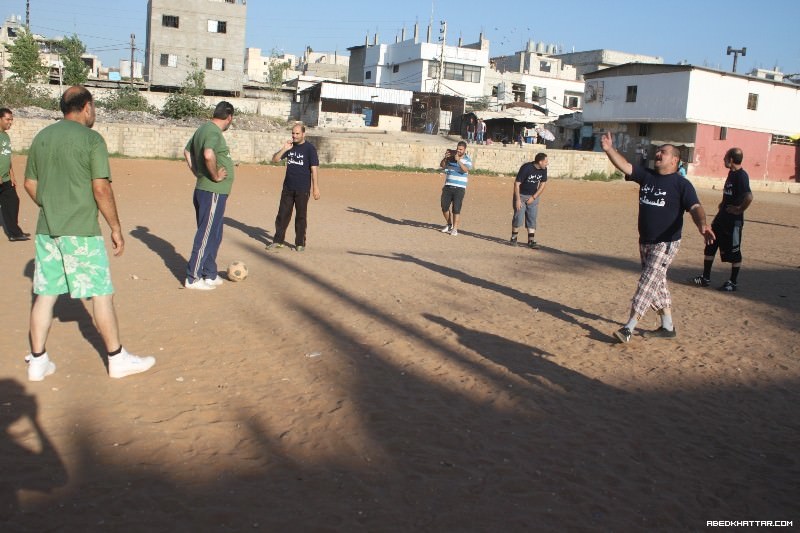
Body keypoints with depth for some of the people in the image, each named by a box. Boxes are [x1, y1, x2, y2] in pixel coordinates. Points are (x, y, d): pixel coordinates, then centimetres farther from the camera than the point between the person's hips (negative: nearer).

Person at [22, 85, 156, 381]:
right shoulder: (91, 138, -9)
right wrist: (116, 228, -7)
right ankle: (117, 359, 12)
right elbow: (101, 189, -14)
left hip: (46, 230, 6)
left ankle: (37, 361, 17)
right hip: (81, 231, -6)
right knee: (101, 293, 3)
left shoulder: (41, 137, 10)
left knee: (45, 294, 11)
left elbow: (30, 184, 15)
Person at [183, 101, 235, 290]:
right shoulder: (214, 131, -17)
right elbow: (208, 154, -35)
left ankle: (210, 275, 26)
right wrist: (215, 176, -21)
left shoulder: (204, 128, 13)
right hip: (213, 192, -10)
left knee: (214, 235, 17)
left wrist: (198, 173, 17)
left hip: (205, 190, 10)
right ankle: (193, 278, 7)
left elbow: (187, 151, 24)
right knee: (206, 236, -1)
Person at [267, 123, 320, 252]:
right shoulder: (289, 146, 9)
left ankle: (300, 243, 12)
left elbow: (314, 168, -10)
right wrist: (284, 149, -10)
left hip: (302, 189, -4)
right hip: (288, 187, 5)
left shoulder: (309, 148, -6)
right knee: (282, 214, 6)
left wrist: (315, 188, -16)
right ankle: (278, 240, 13)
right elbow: (275, 160, 7)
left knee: (301, 216, 4)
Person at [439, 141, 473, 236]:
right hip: (448, 186, 3)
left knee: (456, 209, -7)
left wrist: (458, 160, -27)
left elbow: (466, 169, -18)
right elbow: (442, 166, 4)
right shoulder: (451, 157, 8)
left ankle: (455, 229, 0)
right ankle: (449, 224, 26)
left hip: (459, 188, -3)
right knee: (445, 207, 6)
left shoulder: (467, 160, 0)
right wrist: (445, 158, -14)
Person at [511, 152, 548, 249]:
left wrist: (533, 197, -6)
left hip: (533, 196, 5)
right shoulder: (526, 168, -24)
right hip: (521, 195, -4)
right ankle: (514, 238, 11)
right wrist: (518, 200, -22)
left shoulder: (543, 169, -7)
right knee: (518, 217, -6)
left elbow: (543, 184, 2)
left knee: (532, 218, -1)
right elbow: (517, 183, -20)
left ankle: (531, 241, 0)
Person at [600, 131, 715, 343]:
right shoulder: (646, 175, 6)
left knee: (648, 282, -10)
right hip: (645, 242, 7)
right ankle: (667, 327, 28)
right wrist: (609, 149, -19)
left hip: (666, 243, -7)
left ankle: (629, 328, -8)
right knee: (657, 284, 15)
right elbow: (625, 166, -3)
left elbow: (695, 207, -19)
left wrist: (702, 224, -39)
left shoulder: (681, 184, -10)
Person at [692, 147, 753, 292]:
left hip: (733, 220, -9)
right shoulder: (731, 173, 9)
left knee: (733, 252, 3)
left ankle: (732, 282, 15)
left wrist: (739, 210, -21)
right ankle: (706, 278, 22)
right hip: (722, 216, 10)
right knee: (710, 246, 12)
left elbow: (749, 197, -33)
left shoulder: (741, 176, -19)